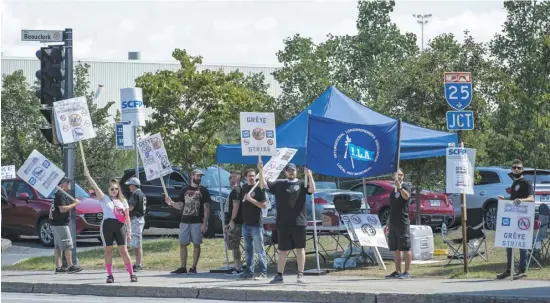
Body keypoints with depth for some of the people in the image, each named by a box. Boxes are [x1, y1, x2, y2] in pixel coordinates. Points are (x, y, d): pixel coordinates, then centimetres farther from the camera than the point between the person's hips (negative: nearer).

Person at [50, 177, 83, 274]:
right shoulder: (61, 195, -15)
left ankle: (58, 267, 11)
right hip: (61, 224, -10)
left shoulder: (57, 194, 17)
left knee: (58, 246, 10)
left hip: (55, 223, 10)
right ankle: (70, 266, -8)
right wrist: (74, 204, -15)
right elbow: (62, 209, -23)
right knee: (68, 245, -8)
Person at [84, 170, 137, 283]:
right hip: (107, 225, -1)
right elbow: (96, 188, -8)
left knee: (123, 251, -2)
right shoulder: (104, 199, 7)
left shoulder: (123, 201, 14)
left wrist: (129, 231, 5)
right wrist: (88, 177, -21)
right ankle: (110, 275, 8)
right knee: (108, 251, 3)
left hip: (120, 226, 1)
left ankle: (132, 274, 2)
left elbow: (127, 217, 12)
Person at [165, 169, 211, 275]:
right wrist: (171, 203, -7)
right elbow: (180, 206, 13)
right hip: (185, 221, 4)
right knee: (182, 244, 2)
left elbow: (206, 208, -2)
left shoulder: (203, 190, 3)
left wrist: (205, 223, -11)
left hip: (197, 222, -4)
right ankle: (183, 267, 6)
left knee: (196, 244, -2)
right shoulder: (185, 190, 13)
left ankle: (193, 268, 1)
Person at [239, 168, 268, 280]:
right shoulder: (244, 188, 12)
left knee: (259, 250, -5)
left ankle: (263, 273, -3)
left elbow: (264, 205, -12)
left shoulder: (259, 189, -6)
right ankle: (249, 272, 13)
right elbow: (240, 203, 22)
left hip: (256, 224, -6)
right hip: (246, 224, 6)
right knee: (248, 250, 9)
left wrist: (251, 199, -20)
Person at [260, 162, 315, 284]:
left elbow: (312, 190, -9)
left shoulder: (301, 184, 6)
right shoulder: (279, 185, 11)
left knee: (300, 248, 1)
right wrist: (261, 171, -6)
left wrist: (309, 176, -18)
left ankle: (301, 274, 5)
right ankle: (279, 275, 13)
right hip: (283, 223, 1)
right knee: (283, 250, 7)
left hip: (299, 222, -1)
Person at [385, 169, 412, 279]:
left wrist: (399, 187, -50)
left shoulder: (405, 188, -6)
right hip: (393, 223, 8)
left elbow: (406, 196, -31)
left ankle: (407, 271, -6)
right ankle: (397, 271, 15)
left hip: (403, 223, -8)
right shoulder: (393, 191, 19)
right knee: (395, 249, 10)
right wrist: (388, 223, 23)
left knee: (405, 248, -7)